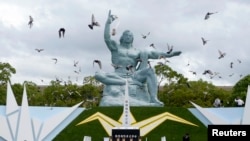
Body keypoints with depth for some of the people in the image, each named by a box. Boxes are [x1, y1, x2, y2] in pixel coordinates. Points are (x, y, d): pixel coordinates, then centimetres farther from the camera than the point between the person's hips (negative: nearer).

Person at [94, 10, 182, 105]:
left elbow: (151, 54, 10)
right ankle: (129, 83, -39)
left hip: (133, 76, 2)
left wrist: (167, 55, -3)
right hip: (119, 77, -2)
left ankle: (153, 99, -42)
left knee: (150, 71, -28)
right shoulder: (115, 47, 18)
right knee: (98, 75, -32)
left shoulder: (136, 52, 22)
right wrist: (108, 22, -4)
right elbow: (106, 38, -1)